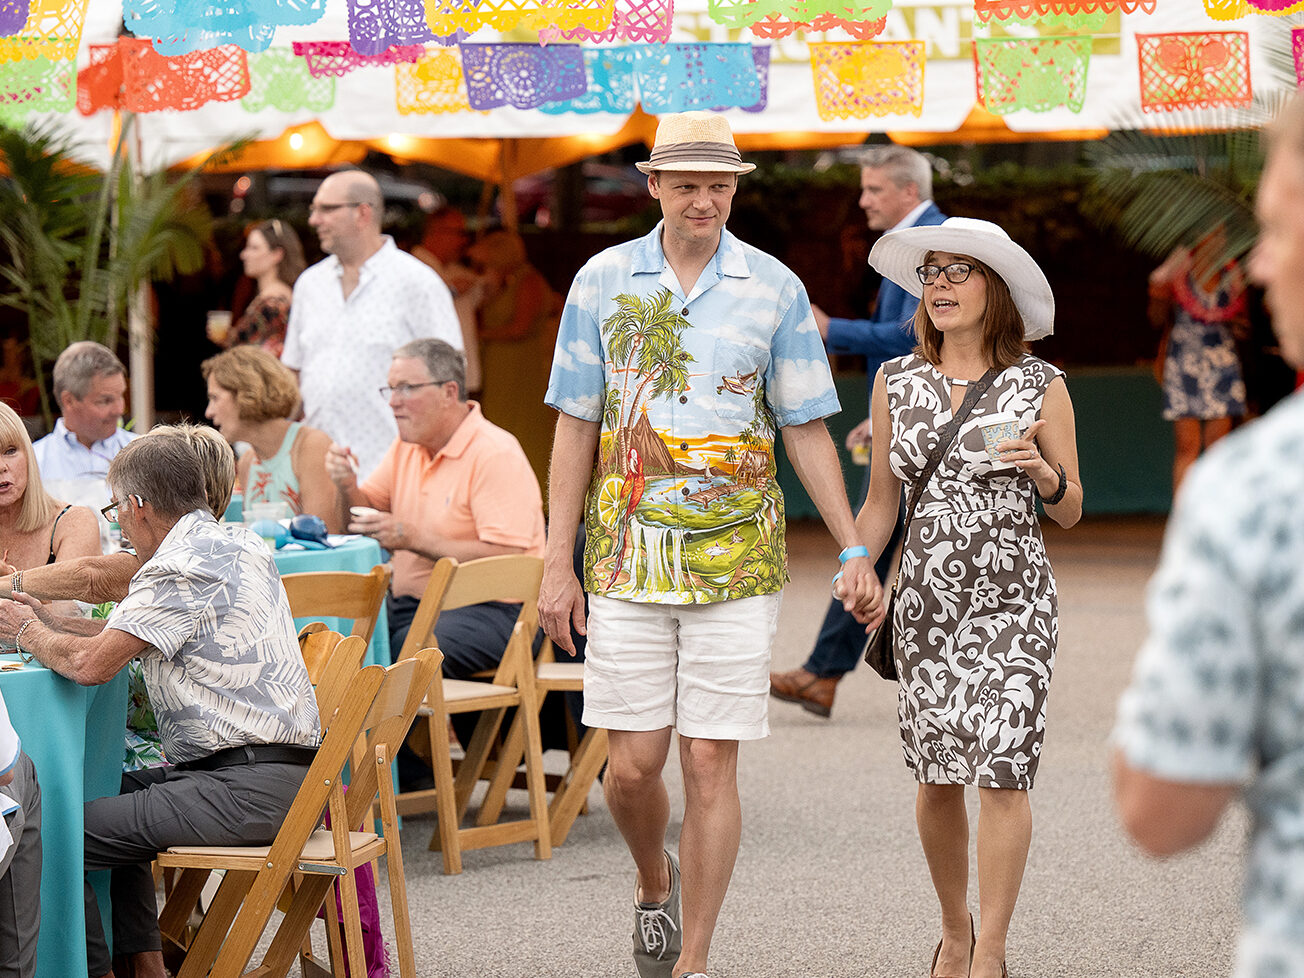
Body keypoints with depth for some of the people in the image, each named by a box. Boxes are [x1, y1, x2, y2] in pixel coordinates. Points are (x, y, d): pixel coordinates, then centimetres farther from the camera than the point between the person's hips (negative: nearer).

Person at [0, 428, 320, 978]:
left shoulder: (181, 568, -14)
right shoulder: (236, 544, 16)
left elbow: (90, 663, -19)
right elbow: (128, 632, 28)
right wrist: (45, 622, 23)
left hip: (246, 788, -10)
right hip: (287, 771, 11)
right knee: (116, 794, 28)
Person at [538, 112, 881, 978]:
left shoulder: (775, 290, 2)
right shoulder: (603, 281, 4)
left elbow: (807, 430, 5)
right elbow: (575, 428, 7)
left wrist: (854, 551, -1)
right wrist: (557, 565, 3)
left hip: (737, 559, -1)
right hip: (628, 558, 1)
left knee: (712, 762, -2)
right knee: (632, 766, 1)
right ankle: (656, 882, 34)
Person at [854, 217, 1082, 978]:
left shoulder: (1041, 386, -2)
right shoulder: (896, 381, 6)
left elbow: (1070, 512, 4)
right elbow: (882, 500, 12)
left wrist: (1042, 472, -16)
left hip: (1014, 600, -3)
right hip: (926, 599, 3)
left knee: (1002, 770, -10)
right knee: (936, 777, 5)